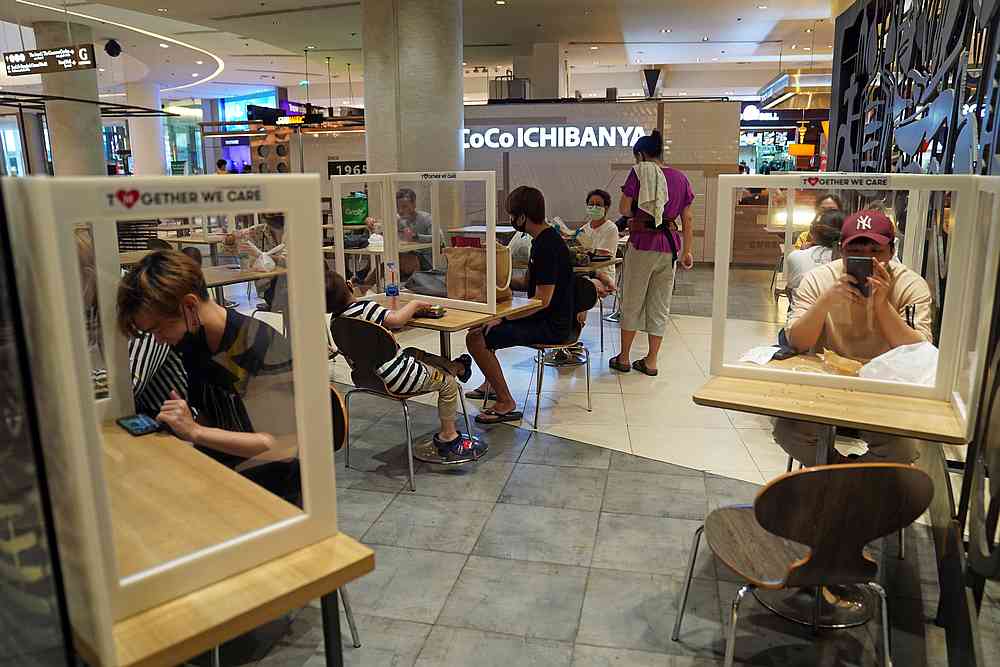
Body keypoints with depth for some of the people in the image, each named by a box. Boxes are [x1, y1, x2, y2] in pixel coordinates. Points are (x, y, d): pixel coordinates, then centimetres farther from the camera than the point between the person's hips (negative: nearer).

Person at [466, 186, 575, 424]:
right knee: (479, 323, 22)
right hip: (542, 318, 11)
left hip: (552, 326, -11)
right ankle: (491, 384, 32)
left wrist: (503, 318, -21)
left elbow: (543, 299, -25)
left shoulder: (548, 246, -22)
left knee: (476, 338, -19)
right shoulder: (542, 239, 10)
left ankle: (506, 403, -9)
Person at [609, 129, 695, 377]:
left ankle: (623, 358, 18)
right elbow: (688, 218, 7)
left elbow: (624, 208, -10)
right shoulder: (681, 178, 7)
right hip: (670, 247, 4)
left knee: (631, 303, 9)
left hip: (642, 244, -4)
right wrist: (687, 251, 12)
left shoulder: (639, 172, -6)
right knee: (660, 306, 11)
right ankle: (651, 361, 16)